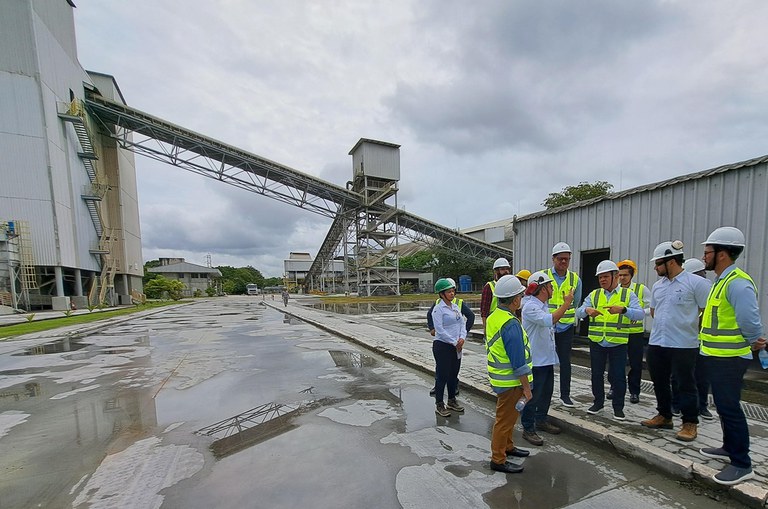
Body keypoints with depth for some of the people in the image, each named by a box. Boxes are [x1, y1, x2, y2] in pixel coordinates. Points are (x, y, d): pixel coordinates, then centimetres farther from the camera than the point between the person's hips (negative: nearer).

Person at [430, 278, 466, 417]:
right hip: (442, 346, -7)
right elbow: (440, 330, -18)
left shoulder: (455, 306, 10)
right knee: (442, 376, 2)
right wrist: (454, 342, -14)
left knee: (454, 374, 17)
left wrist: (462, 338, -8)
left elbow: (462, 323, 9)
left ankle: (452, 401, 33)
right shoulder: (438, 309, -13)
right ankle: (439, 405, 15)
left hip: (456, 346, 7)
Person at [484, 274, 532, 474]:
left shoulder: (493, 317, 3)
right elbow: (519, 362, -24)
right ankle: (498, 460, 18)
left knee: (509, 416, 25)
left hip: (500, 376, 9)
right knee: (505, 420, 5)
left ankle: (507, 446, 42)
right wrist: (526, 388, -14)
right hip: (511, 381, -9)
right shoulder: (511, 325, -27)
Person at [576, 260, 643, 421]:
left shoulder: (628, 294, 1)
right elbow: (578, 313, 0)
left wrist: (623, 310, -31)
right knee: (596, 374, 11)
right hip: (596, 342, 2)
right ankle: (598, 402, 28)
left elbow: (640, 314, -13)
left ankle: (618, 407, 23)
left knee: (618, 376, 4)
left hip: (618, 343, -2)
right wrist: (587, 310, -22)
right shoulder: (594, 295, 6)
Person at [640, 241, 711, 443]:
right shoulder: (657, 285, 10)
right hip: (656, 343, 7)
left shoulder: (696, 283, -10)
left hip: (684, 345, -6)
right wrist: (665, 325, 11)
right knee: (660, 382, 16)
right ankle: (664, 416, 31)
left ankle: (690, 424, 22)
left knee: (686, 385, 6)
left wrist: (689, 328, -3)